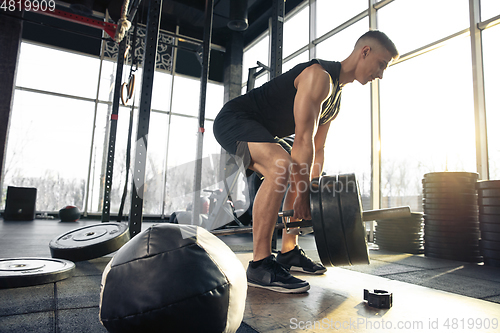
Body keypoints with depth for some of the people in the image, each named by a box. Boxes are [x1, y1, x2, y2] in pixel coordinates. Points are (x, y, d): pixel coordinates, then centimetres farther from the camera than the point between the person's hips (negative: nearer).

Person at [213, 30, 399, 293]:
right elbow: (303, 140, -27)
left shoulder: (336, 96, 12)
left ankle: (288, 253, 18)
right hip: (233, 120, -10)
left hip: (260, 131, 11)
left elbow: (317, 149, 12)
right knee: (281, 168, -34)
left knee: (302, 178, 13)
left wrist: (311, 194, 7)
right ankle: (260, 265, -25)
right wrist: (302, 197, -24)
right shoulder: (319, 76, -20)